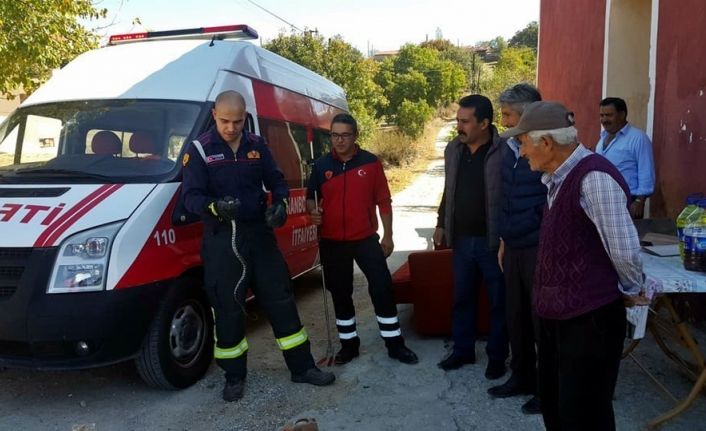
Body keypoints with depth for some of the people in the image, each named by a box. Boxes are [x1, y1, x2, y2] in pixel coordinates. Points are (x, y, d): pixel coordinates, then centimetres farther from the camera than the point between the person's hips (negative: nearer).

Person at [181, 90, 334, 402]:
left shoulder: (257, 145, 6)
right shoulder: (199, 150, -5)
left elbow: (276, 181, 12)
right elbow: (191, 197, -10)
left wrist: (280, 204, -10)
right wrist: (216, 207, -31)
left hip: (259, 234, 4)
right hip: (221, 240, -3)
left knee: (280, 299, 8)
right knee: (227, 310, 6)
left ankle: (302, 367, 21)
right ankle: (234, 377, 25)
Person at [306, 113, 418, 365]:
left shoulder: (370, 162, -1)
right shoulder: (321, 165, 1)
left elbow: (383, 201, 1)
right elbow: (311, 198, 9)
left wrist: (387, 235, -1)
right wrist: (312, 211, -15)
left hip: (366, 239, -1)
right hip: (332, 242, 2)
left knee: (382, 287, -2)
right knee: (340, 293, 11)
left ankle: (394, 344, 13)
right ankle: (348, 344, 26)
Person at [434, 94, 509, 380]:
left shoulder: (504, 152, -14)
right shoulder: (453, 149, 6)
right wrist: (441, 224, 15)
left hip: (493, 241, -5)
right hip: (461, 240, 6)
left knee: (498, 301, 9)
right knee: (461, 298, 15)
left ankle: (497, 356, 24)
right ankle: (462, 350, 31)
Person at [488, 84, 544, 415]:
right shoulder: (510, 152, 11)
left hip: (539, 250, -7)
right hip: (515, 248, 7)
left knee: (542, 319, 5)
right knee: (515, 316, 15)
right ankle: (522, 376, 31)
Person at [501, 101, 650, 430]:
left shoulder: (594, 177, -20)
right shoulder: (556, 178, 10)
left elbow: (624, 250, -20)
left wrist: (630, 291, -4)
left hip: (589, 317, -9)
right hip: (556, 313, 9)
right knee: (552, 401, 21)